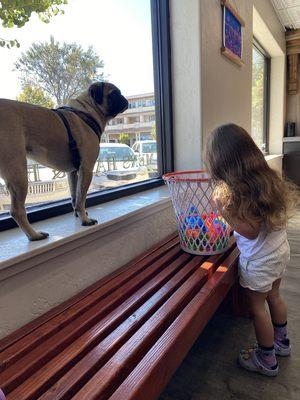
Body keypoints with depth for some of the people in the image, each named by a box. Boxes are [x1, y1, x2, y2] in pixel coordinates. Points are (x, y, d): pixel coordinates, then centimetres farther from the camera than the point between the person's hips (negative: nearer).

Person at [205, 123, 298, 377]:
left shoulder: (234, 190, -27)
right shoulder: (268, 176, -4)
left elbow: (251, 232, -24)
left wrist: (224, 211, -24)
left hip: (260, 258, -8)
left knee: (258, 307, 12)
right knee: (274, 296, 27)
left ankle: (267, 360, 32)